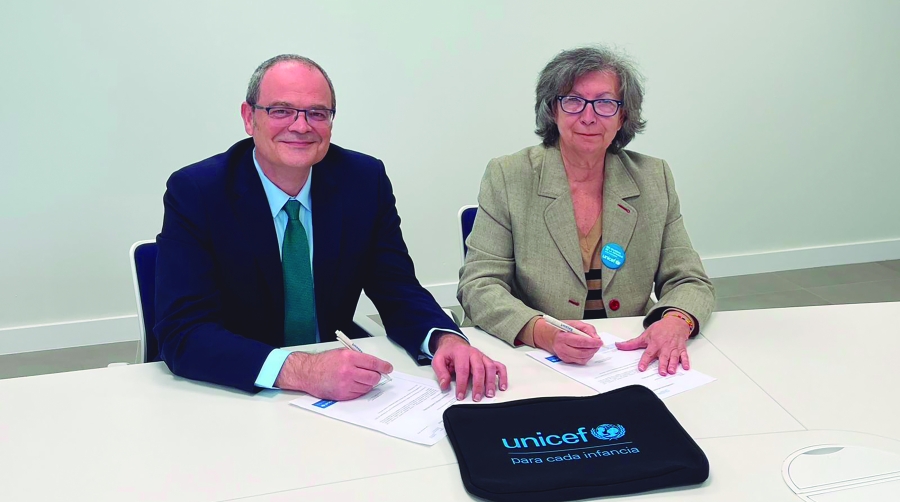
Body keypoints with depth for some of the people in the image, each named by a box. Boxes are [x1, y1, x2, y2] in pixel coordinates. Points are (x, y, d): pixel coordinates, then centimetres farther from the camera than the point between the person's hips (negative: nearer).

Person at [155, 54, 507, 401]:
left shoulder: (365, 180, -4)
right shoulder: (194, 192, -13)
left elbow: (398, 291, -1)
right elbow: (182, 333, -21)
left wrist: (447, 341, -23)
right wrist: (301, 371, -35)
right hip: (233, 392, -2)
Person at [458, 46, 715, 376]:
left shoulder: (655, 179, 5)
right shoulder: (507, 177, -3)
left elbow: (691, 283, 5)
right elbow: (479, 284, -8)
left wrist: (677, 321, -19)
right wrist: (543, 333, -27)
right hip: (536, 362, -2)